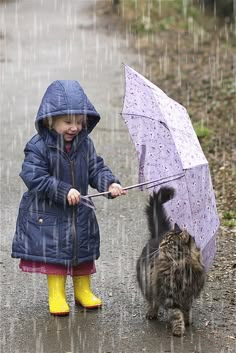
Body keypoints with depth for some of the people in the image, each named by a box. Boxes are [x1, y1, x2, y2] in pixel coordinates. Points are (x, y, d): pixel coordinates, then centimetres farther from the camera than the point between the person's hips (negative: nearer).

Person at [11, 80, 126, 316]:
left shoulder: (84, 144, -2)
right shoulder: (38, 146, -19)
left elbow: (96, 169, 2)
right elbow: (34, 177, -24)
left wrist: (110, 183, -18)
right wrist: (64, 191, -29)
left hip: (79, 212, 5)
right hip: (48, 212, -5)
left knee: (83, 250, 14)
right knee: (54, 251, 0)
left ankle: (83, 291, 29)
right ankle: (56, 295, 12)